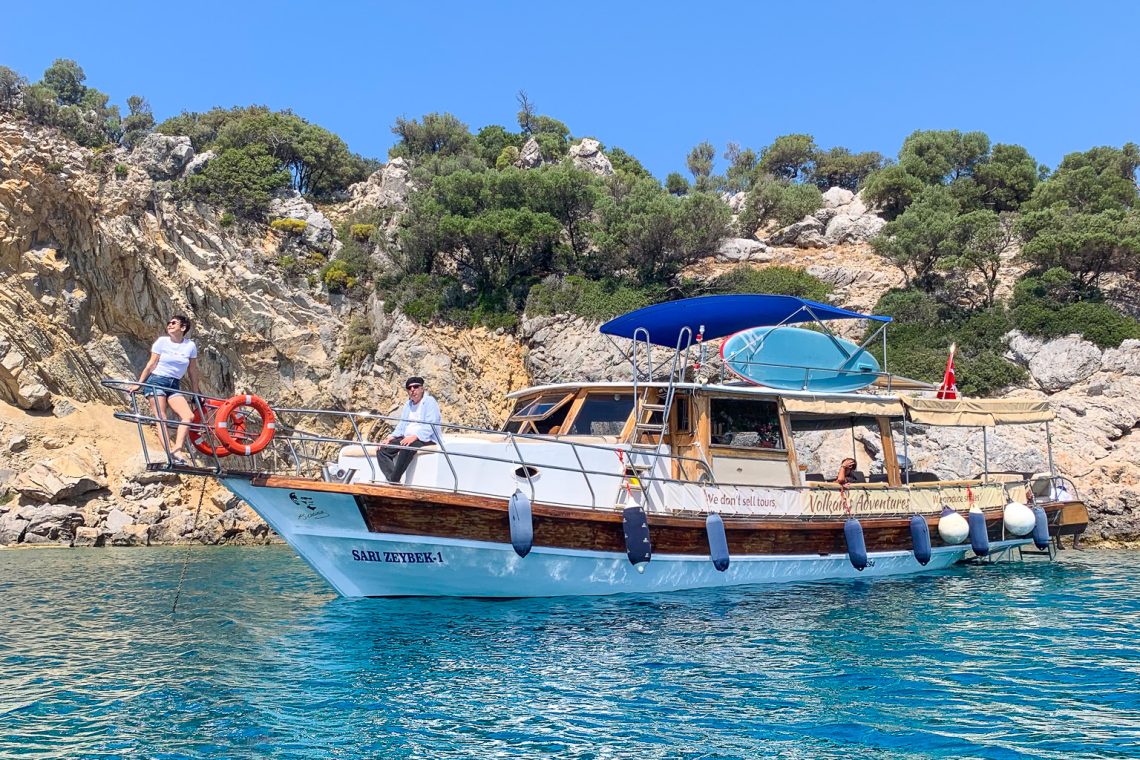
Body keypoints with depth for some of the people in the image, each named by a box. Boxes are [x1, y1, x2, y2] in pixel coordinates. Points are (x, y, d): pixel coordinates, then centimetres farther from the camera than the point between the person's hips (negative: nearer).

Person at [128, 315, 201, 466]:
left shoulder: (190, 345, 2)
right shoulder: (162, 342, -2)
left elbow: (193, 371, 8)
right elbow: (151, 365, 1)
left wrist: (196, 394, 10)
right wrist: (138, 383, -3)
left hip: (174, 385, 3)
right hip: (156, 381, -3)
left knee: (189, 416, -17)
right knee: (161, 418, -13)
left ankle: (177, 450, -20)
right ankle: (169, 453, -21)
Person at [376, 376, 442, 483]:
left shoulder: (430, 402, -3)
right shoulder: (407, 405, 23)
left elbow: (430, 426, -15)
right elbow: (402, 426, 23)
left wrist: (414, 437, -28)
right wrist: (392, 437, 3)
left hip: (426, 439, -8)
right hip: (407, 438, 8)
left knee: (407, 447, -39)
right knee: (382, 449, -10)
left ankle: (394, 480, -35)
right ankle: (392, 482, -26)